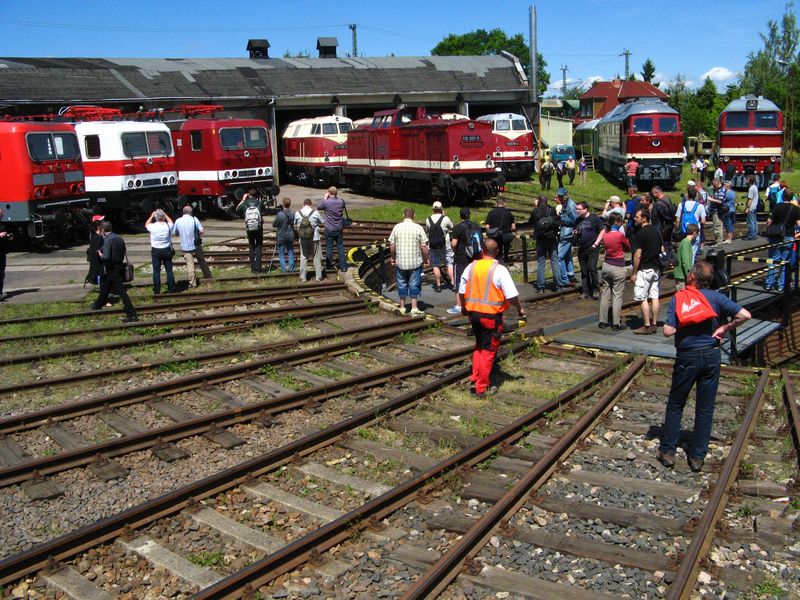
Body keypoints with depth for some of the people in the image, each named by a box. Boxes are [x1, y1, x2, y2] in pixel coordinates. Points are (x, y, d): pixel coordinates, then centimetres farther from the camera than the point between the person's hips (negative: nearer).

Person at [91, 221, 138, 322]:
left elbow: (106, 257, -24)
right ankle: (98, 305, 46)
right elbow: (125, 253, 7)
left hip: (112, 268, -8)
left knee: (121, 291, -7)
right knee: (105, 287, 26)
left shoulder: (107, 240, -19)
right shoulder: (119, 238, 3)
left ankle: (132, 315, -8)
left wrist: (101, 255, -5)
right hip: (119, 265, 8)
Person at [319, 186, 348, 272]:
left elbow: (319, 207, 5)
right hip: (339, 229, 3)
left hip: (329, 229, -2)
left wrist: (325, 198, 10)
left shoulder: (326, 202, -16)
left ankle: (329, 265, 18)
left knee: (329, 247, 9)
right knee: (340, 247, 8)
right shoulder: (341, 201, -6)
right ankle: (343, 266, 9)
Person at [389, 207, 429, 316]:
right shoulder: (418, 228, -6)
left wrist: (393, 258, 15)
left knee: (402, 284, 11)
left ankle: (402, 308, 18)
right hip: (415, 262, -1)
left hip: (400, 262, 2)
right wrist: (427, 258, 4)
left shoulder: (397, 227, -1)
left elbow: (392, 246, 1)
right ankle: (414, 309, 5)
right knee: (414, 285, 5)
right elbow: (423, 246, -8)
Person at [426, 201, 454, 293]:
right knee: (450, 264, 6)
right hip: (445, 246, -2)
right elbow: (451, 227, 4)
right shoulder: (445, 218, -10)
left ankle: (438, 285, 10)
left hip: (432, 247, 2)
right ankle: (453, 283, 2)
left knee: (436, 266, 7)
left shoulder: (428, 220, -2)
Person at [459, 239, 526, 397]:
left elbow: (461, 291, 8)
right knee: (488, 350, 5)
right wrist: (520, 309, 2)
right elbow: (511, 295, -15)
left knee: (479, 346, 25)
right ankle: (482, 388, 10)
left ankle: (475, 377, 26)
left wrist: (464, 307, 25)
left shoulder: (471, 267, 1)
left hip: (473, 313, 5)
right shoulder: (499, 270, -13)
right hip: (491, 315, -5)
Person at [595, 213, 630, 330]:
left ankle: (602, 321, 15)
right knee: (617, 296, 0)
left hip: (606, 265, 6)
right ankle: (616, 324, 2)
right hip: (618, 267, -6)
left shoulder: (605, 234, 2)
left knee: (605, 294, 11)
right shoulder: (620, 235, -15)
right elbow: (628, 248, -2)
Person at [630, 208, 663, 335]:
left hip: (644, 269, -8)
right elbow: (662, 250, 14)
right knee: (654, 297, 9)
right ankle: (654, 324, 13)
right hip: (655, 268, 8)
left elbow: (638, 255, -17)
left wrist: (634, 273, -11)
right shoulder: (656, 231, 10)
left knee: (642, 298, -3)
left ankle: (647, 326, -1)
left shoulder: (641, 233, -15)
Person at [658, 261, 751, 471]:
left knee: (675, 405, 13)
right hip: (712, 356, 2)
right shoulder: (716, 297, -4)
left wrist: (682, 325, 2)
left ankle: (668, 451, 16)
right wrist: (724, 328, -1)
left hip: (687, 357, -2)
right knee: (705, 409, 10)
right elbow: (744, 315, -12)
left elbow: (668, 331, -17)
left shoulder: (678, 299, -10)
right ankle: (697, 457, 16)